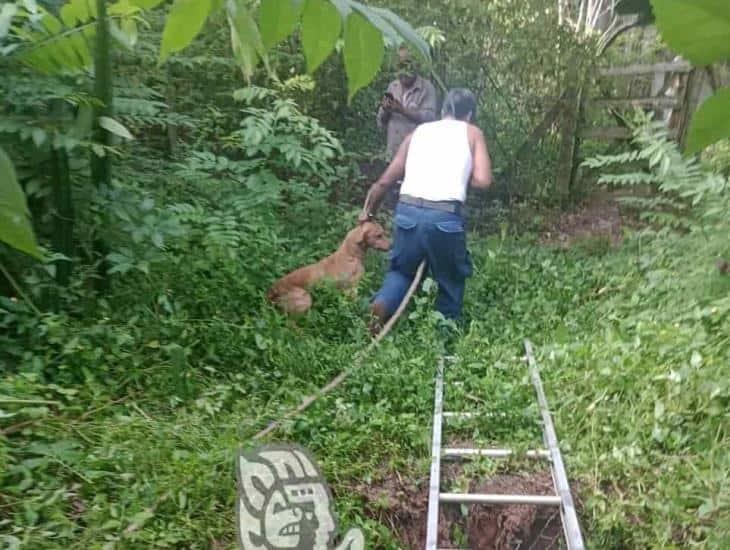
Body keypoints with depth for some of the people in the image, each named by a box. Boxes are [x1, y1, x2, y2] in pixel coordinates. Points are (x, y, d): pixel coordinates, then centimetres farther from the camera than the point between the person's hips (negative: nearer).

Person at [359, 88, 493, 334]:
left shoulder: (419, 131, 22)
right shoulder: (472, 133, 15)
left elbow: (385, 181, 20)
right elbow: (483, 180, 0)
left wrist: (368, 212, 32)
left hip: (407, 211, 3)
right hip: (445, 216, -3)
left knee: (402, 269, 24)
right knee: (452, 277, 20)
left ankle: (382, 305, -2)